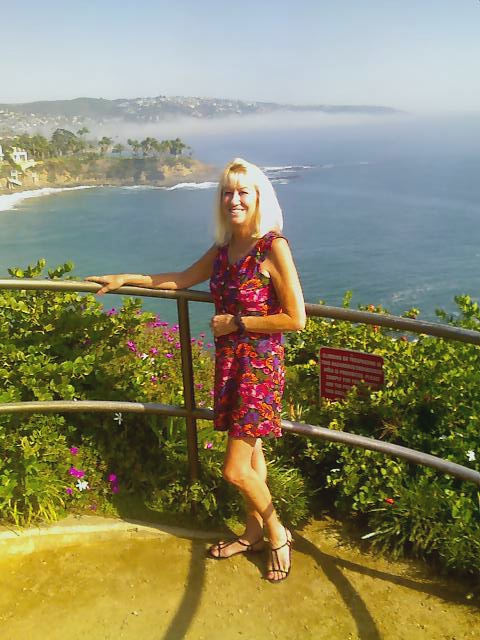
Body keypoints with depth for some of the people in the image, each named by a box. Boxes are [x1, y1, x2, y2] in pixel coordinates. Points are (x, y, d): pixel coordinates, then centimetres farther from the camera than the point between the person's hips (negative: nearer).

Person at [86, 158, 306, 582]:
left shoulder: (273, 247, -16)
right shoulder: (223, 249, 7)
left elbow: (296, 319, -18)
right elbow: (181, 280, 21)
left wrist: (237, 322, -14)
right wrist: (126, 279, 22)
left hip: (259, 366, -7)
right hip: (229, 362, 7)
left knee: (235, 470, -3)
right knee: (250, 451, 19)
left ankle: (277, 533, 23)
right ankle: (253, 533, 36)